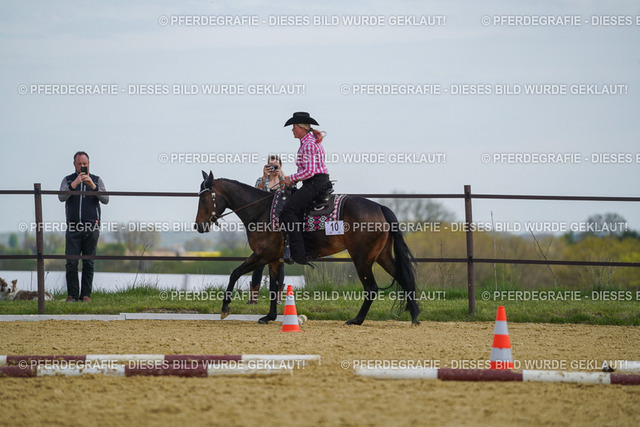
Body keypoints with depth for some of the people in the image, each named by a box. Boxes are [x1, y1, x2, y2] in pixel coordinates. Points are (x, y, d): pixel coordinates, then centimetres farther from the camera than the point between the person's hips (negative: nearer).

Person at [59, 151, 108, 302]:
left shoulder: (96, 180, 11)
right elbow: (62, 197, -6)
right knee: (71, 263, -6)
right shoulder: (68, 180, 10)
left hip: (91, 227, 0)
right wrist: (74, 184, -17)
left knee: (88, 263, 0)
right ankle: (72, 295, -2)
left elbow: (105, 199, -2)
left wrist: (93, 186, -15)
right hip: (73, 228, 0)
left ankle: (86, 295, 4)